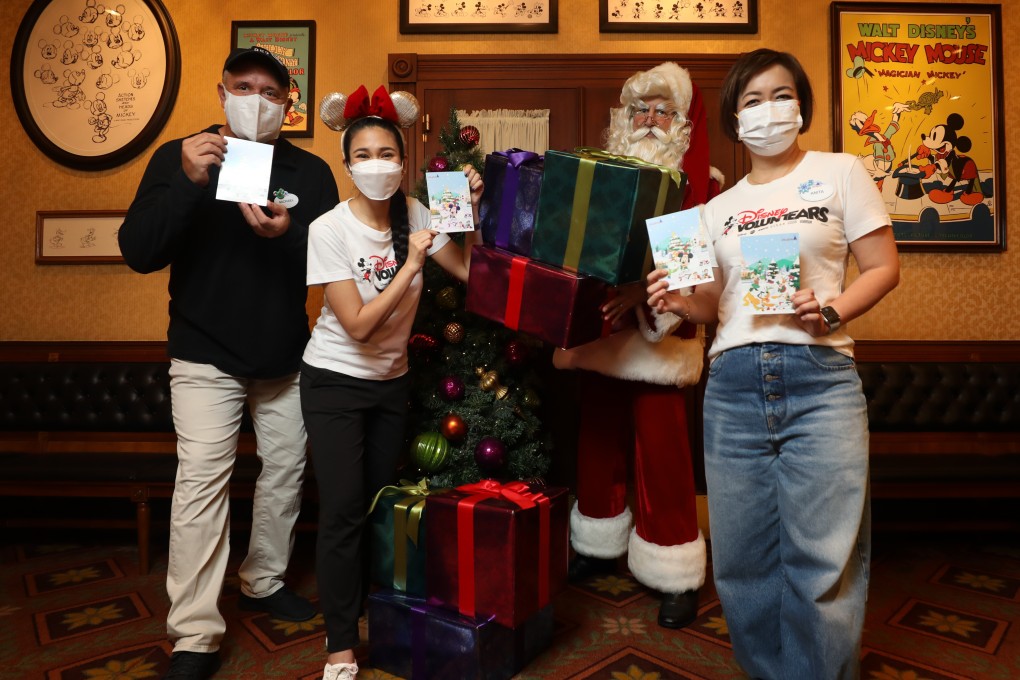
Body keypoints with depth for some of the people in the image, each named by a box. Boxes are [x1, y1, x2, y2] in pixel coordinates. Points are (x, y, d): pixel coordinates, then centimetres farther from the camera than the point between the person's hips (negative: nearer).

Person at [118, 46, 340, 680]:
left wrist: (287, 235, -24)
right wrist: (189, 183, -23)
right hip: (207, 357, -2)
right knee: (202, 481, -8)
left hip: (287, 358, 3)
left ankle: (265, 582, 33)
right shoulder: (179, 157, 0)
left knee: (286, 471, 11)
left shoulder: (311, 171, 3)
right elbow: (139, 252, -9)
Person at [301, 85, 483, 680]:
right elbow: (359, 325, -23)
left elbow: (470, 272, -5)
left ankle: (370, 608, 35)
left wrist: (472, 209, -14)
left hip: (392, 381, 4)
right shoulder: (329, 229, -18)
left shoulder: (415, 214, -4)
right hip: (335, 383, -4)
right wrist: (411, 264, -25)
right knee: (344, 510, -5)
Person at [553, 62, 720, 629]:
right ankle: (601, 547, 33)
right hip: (599, 331, 5)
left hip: (658, 337, -4)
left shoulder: (699, 184, -2)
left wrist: (641, 295, -26)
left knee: (662, 453, -1)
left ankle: (679, 577, 15)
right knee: (599, 442, 13)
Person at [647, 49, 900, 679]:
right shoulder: (719, 209, 18)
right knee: (743, 559, 5)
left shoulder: (840, 172, 10)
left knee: (823, 561, -4)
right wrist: (679, 301, -4)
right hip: (733, 385, 3)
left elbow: (884, 267, 6)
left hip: (818, 376, -3)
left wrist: (831, 312, -12)